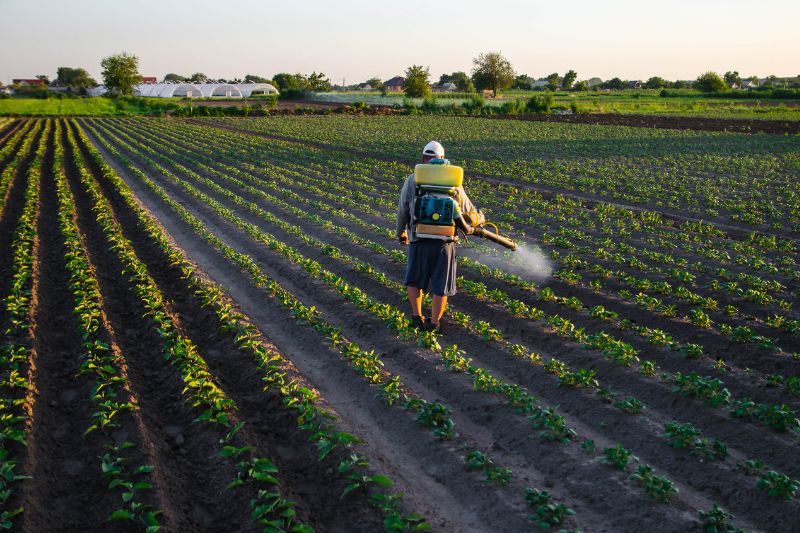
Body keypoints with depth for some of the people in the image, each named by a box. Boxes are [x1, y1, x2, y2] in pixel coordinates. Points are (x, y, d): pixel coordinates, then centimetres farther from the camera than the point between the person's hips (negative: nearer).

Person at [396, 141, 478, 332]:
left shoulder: (412, 180, -1)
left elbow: (402, 211, 5)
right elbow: (469, 210, 8)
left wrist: (401, 233, 23)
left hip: (419, 241, 0)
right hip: (444, 242, 0)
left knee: (414, 280, 22)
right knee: (441, 285, 14)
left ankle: (417, 317, 26)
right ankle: (433, 324, 20)